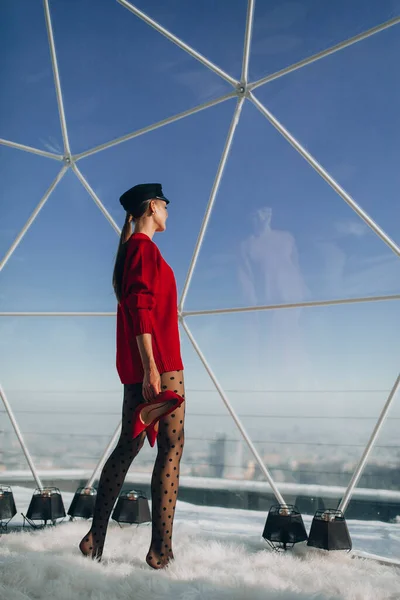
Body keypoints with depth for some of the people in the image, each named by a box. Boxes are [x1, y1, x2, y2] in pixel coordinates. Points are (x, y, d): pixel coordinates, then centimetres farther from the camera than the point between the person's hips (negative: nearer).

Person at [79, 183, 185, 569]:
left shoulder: (131, 248, 23)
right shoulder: (145, 247, -7)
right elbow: (140, 308, -17)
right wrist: (151, 367, -23)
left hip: (137, 363, 10)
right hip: (158, 361, -10)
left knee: (129, 444, 11)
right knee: (172, 445, -7)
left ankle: (95, 538, 16)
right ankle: (161, 549, -5)